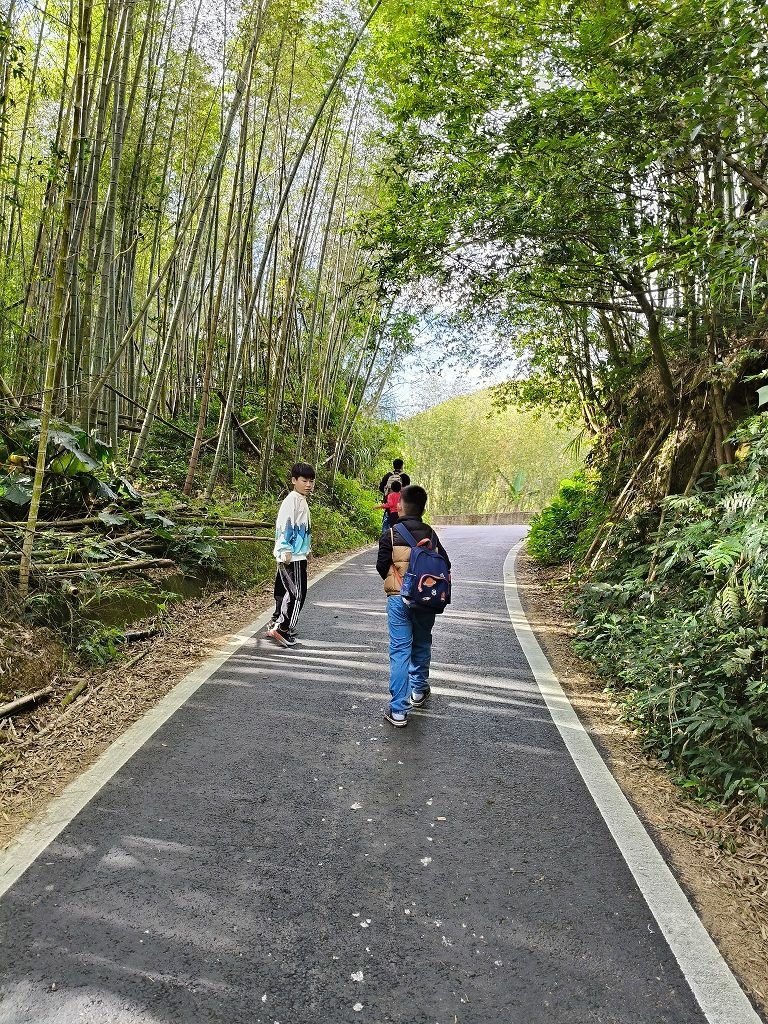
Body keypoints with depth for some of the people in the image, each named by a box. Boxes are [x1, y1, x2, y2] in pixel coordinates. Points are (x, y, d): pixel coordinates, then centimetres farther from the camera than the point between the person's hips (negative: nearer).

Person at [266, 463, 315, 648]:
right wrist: (286, 550, -23)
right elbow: (285, 525, -20)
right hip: (292, 556, -10)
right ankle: (282, 628, -8)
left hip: (294, 555, 10)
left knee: (285, 590, 16)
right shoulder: (293, 500, -14)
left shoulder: (301, 501, 16)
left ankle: (276, 624, 26)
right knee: (297, 593, -10)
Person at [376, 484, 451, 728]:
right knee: (422, 646, 22)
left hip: (398, 599, -3)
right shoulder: (430, 534, -1)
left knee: (400, 651, 0)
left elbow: (382, 567, -5)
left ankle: (398, 711, -1)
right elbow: (445, 564, 0)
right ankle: (418, 691, 41)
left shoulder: (391, 535, -10)